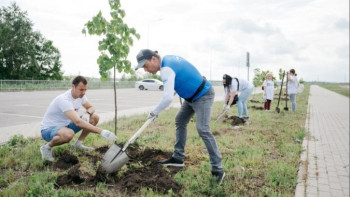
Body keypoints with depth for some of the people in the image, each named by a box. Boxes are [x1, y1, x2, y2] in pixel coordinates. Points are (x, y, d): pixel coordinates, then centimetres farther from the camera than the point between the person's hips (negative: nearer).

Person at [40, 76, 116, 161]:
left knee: (94, 117, -5)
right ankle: (47, 147, -10)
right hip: (49, 129, -8)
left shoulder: (81, 95, -7)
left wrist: (87, 113, -18)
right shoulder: (63, 99, -32)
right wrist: (101, 131, -46)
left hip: (66, 125, 8)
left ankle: (78, 144, 6)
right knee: (69, 134, -43)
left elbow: (91, 107, 9)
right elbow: (78, 122, -42)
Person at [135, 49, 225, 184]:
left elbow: (168, 98, -37)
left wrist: (154, 112, -21)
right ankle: (178, 158, 18)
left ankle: (217, 169, -13)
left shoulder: (166, 69, -26)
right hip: (193, 96, 11)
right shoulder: (167, 59, 4)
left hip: (203, 96, -11)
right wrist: (171, 90, 18)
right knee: (180, 121, 12)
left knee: (203, 129, -19)